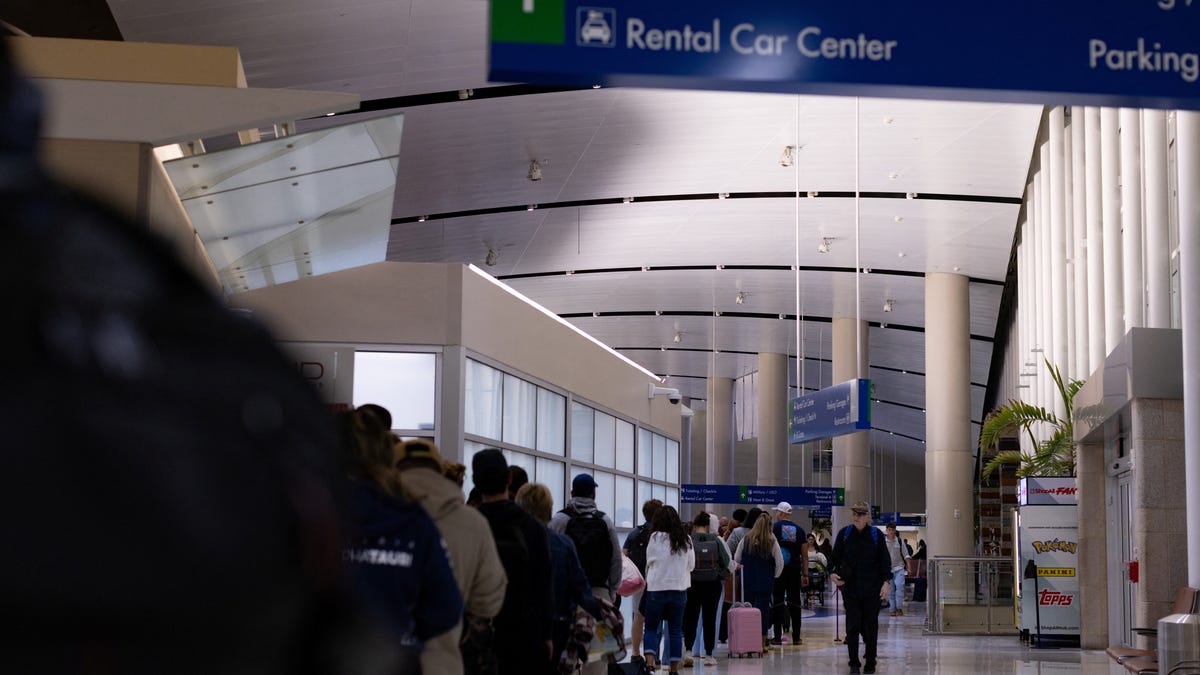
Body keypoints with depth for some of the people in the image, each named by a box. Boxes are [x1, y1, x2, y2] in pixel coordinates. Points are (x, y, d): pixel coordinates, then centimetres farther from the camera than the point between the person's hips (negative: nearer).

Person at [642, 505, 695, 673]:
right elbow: (691, 565, 9)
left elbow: (649, 562, 0)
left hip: (656, 588, -2)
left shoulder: (655, 537, -8)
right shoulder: (686, 540, 0)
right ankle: (674, 668, 9)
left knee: (651, 628, 8)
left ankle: (650, 663, -10)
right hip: (679, 589, 2)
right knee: (675, 630, 10)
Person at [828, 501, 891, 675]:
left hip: (872, 588, 0)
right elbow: (835, 556, 7)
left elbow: (885, 560, 2)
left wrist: (886, 581, -8)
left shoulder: (876, 535, 1)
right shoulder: (844, 533, 3)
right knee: (852, 626, -2)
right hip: (850, 588, 0)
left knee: (871, 625, 7)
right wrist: (832, 573, -10)